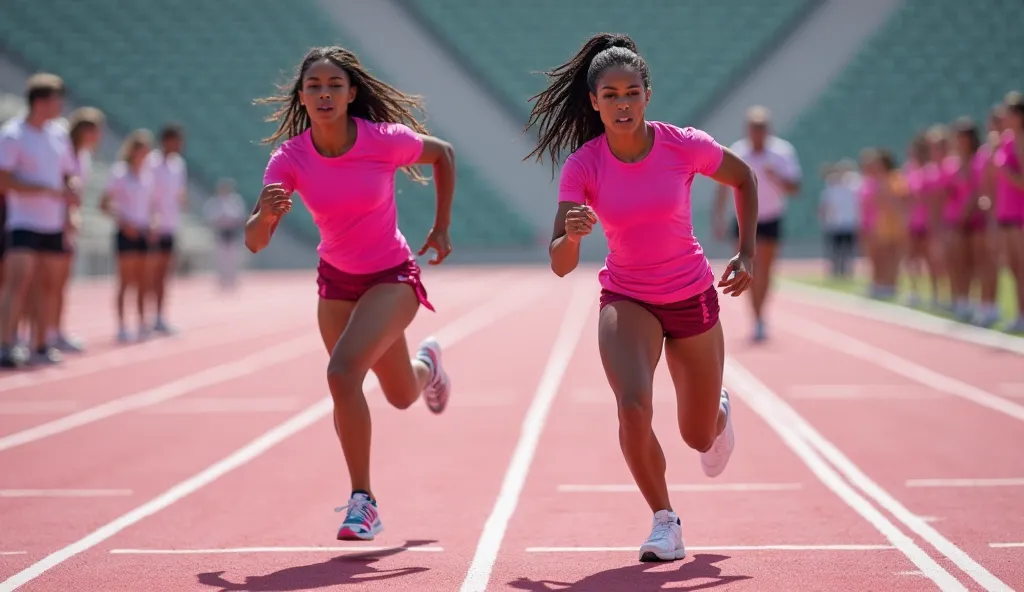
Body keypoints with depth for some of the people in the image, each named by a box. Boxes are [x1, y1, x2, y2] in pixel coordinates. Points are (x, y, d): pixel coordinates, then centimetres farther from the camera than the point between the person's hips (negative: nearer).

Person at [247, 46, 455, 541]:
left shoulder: (386, 140, -21)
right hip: (336, 280, 4)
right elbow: (254, 242, -20)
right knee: (401, 397, 11)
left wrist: (441, 228, 0)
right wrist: (265, 215, -43)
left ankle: (362, 500, -12)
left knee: (342, 372, -24)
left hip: (392, 277, -4)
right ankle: (425, 364, 47)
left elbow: (443, 153, 1)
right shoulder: (290, 157, -16)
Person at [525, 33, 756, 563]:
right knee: (633, 406, -28)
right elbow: (560, 265, -19)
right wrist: (571, 235, -41)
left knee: (700, 439, 12)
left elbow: (744, 179, 4)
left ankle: (720, 411, 52)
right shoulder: (582, 166, -17)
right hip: (627, 300, 0)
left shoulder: (684, 145, -17)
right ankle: (664, 521, -5)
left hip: (693, 299, 1)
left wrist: (747, 254, -1)